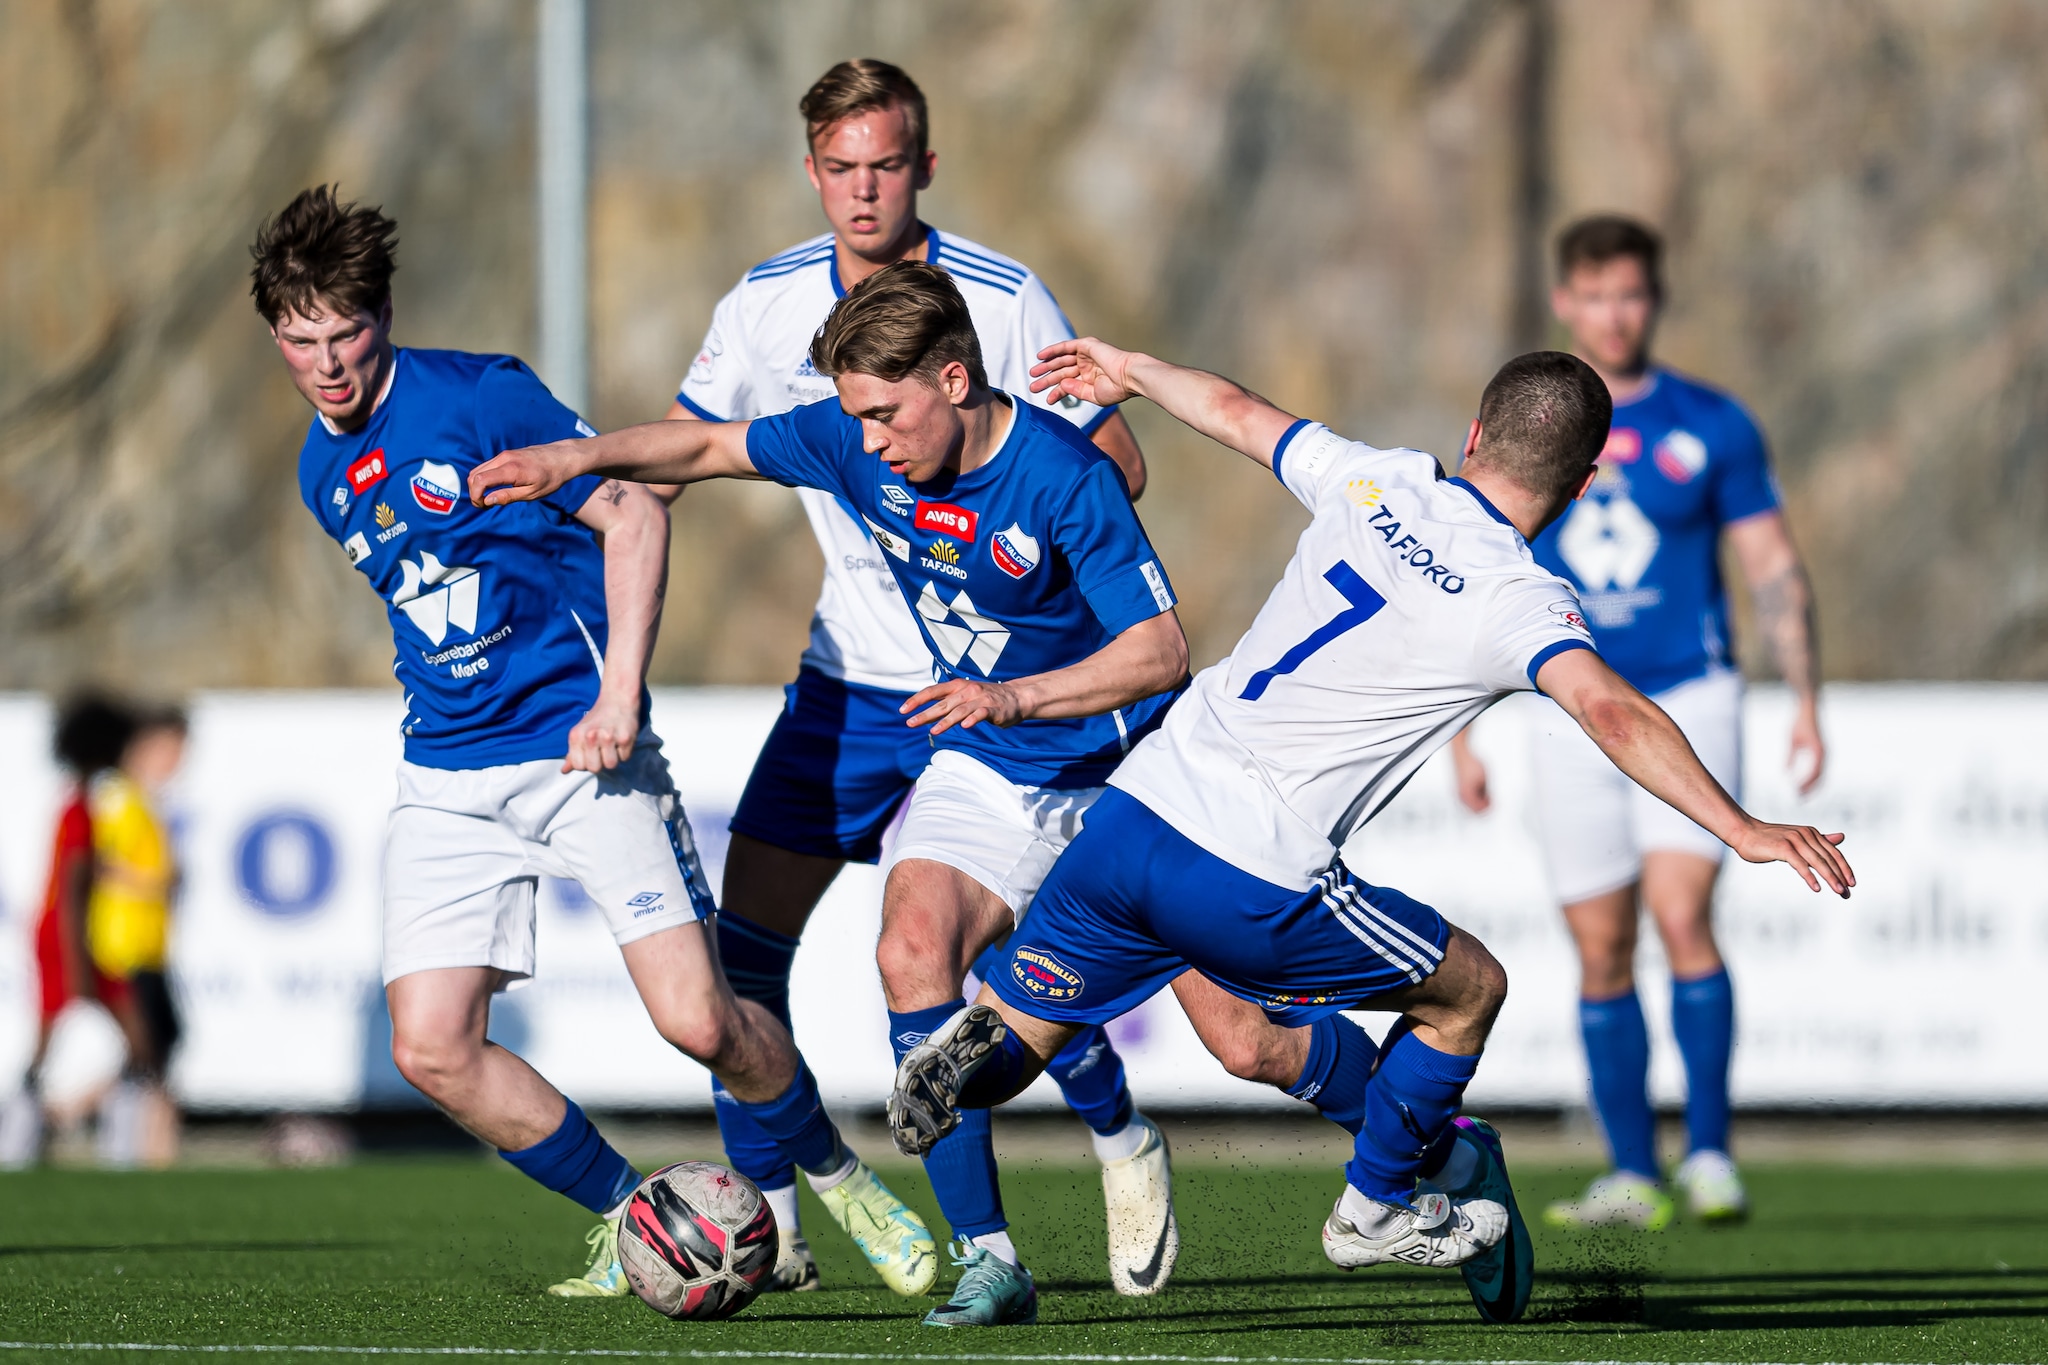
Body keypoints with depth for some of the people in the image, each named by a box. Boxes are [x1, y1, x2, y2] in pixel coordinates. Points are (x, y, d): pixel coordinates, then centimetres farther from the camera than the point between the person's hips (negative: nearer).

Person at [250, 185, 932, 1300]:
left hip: (582, 749, -5)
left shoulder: (482, 397, -10)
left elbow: (632, 514, -9)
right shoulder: (322, 472, 10)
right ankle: (629, 1216, 10)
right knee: (431, 1049, -10)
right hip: (447, 778, 5)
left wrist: (618, 691, -16)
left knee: (698, 1019, -14)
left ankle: (836, 1176, 14)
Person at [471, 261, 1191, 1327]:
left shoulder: (1063, 478, -24)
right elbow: (707, 448, 7)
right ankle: (987, 1259, -21)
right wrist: (579, 457, -7)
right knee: (912, 948, -21)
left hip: (1115, 774, -4)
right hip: (984, 770, 4)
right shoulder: (858, 442, -8)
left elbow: (1161, 650, -25)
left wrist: (1015, 697, -36)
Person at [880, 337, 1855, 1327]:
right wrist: (1742, 830, -30)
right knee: (1470, 988, 18)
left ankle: (981, 1048, -11)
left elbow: (1233, 412, 23)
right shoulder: (1520, 601, -8)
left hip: (1133, 812, 5)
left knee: (1018, 1035, 21)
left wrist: (1129, 374, 42)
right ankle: (1377, 1207, 28)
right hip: (1251, 890, -5)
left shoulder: (1378, 483, 8)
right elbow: (1608, 710, -26)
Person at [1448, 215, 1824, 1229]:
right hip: (1574, 717, 2)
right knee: (1602, 955, 3)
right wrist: (1460, 736, 6)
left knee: (1681, 919, -18)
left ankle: (1709, 1150, -9)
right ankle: (1632, 1176, 11)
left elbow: (1775, 571, 4)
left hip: (1689, 702, -2)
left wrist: (1806, 705, -4)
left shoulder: (1710, 426, 1)